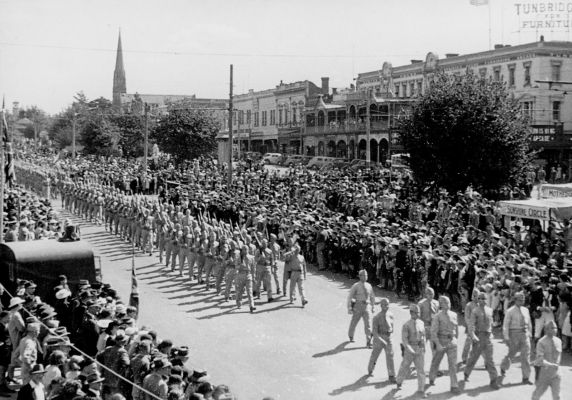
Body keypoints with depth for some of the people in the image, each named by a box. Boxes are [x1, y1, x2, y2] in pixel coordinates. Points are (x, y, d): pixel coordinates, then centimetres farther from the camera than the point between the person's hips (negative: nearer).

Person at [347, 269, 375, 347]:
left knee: (368, 324, -10)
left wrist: (372, 306, 20)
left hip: (367, 307, 2)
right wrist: (349, 308, -11)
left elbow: (372, 297, 20)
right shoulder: (355, 286, -6)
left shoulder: (369, 286, 6)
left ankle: (369, 342, -9)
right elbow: (349, 297, -6)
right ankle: (351, 336, 41)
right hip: (358, 306, -2)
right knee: (354, 322, 13)